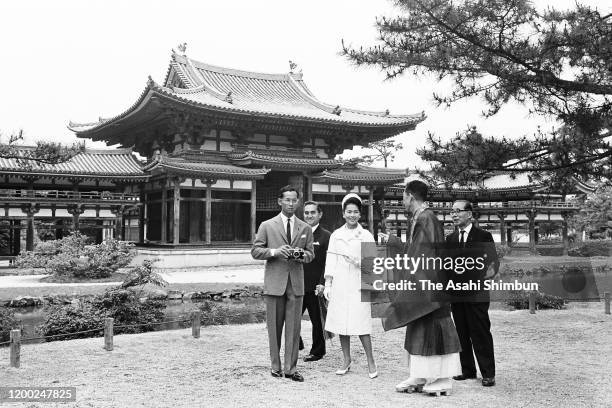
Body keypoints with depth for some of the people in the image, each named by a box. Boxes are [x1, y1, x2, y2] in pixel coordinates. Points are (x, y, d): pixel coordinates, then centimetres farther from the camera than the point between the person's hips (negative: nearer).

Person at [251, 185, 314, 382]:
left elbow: (310, 254, 16)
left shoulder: (305, 228, 11)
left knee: (293, 327, 1)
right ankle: (276, 366, 17)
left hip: (296, 283, 2)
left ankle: (290, 368, 8)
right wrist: (274, 251, -14)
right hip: (274, 282, -2)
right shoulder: (267, 226, 4)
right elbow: (255, 251, 2)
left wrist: (302, 255, -8)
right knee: (274, 326, 4)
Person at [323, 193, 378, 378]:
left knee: (361, 324, -8)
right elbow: (330, 261, 10)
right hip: (339, 285, 3)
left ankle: (371, 363, 4)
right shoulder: (336, 235, 10)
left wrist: (359, 263, -15)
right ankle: (346, 360, 20)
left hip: (358, 285, -3)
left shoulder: (366, 236, 4)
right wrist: (327, 285, 5)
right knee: (341, 323, 6)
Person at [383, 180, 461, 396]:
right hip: (417, 286, 10)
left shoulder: (427, 219, -16)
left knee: (432, 329, -2)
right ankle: (419, 377, 19)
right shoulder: (418, 219, 12)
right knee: (417, 332, 12)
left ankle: (443, 379, 8)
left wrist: (415, 280, -20)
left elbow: (428, 256, -21)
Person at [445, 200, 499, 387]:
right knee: (462, 334, 10)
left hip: (477, 294, -5)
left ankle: (488, 374, 7)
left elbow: (494, 261, 0)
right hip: (456, 294, 5)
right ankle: (467, 370, 20)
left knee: (481, 334, -1)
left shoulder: (484, 236, 1)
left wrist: (491, 270, -16)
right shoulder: (450, 239, 13)